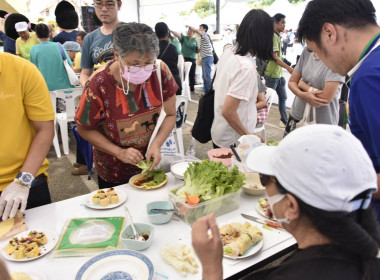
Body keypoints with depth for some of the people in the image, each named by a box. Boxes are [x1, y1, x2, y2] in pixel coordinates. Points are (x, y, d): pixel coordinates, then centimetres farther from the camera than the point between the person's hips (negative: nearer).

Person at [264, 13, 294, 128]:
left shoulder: (277, 36, 14)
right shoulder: (273, 36, -17)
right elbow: (274, 57, -24)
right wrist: (288, 68, -26)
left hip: (278, 73, 10)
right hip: (272, 74, -10)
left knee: (283, 97, 15)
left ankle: (284, 120, 25)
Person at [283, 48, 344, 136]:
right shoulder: (307, 51, 4)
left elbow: (326, 98, -21)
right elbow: (291, 82, 6)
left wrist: (302, 84, -8)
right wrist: (303, 95, -15)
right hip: (297, 115, 6)